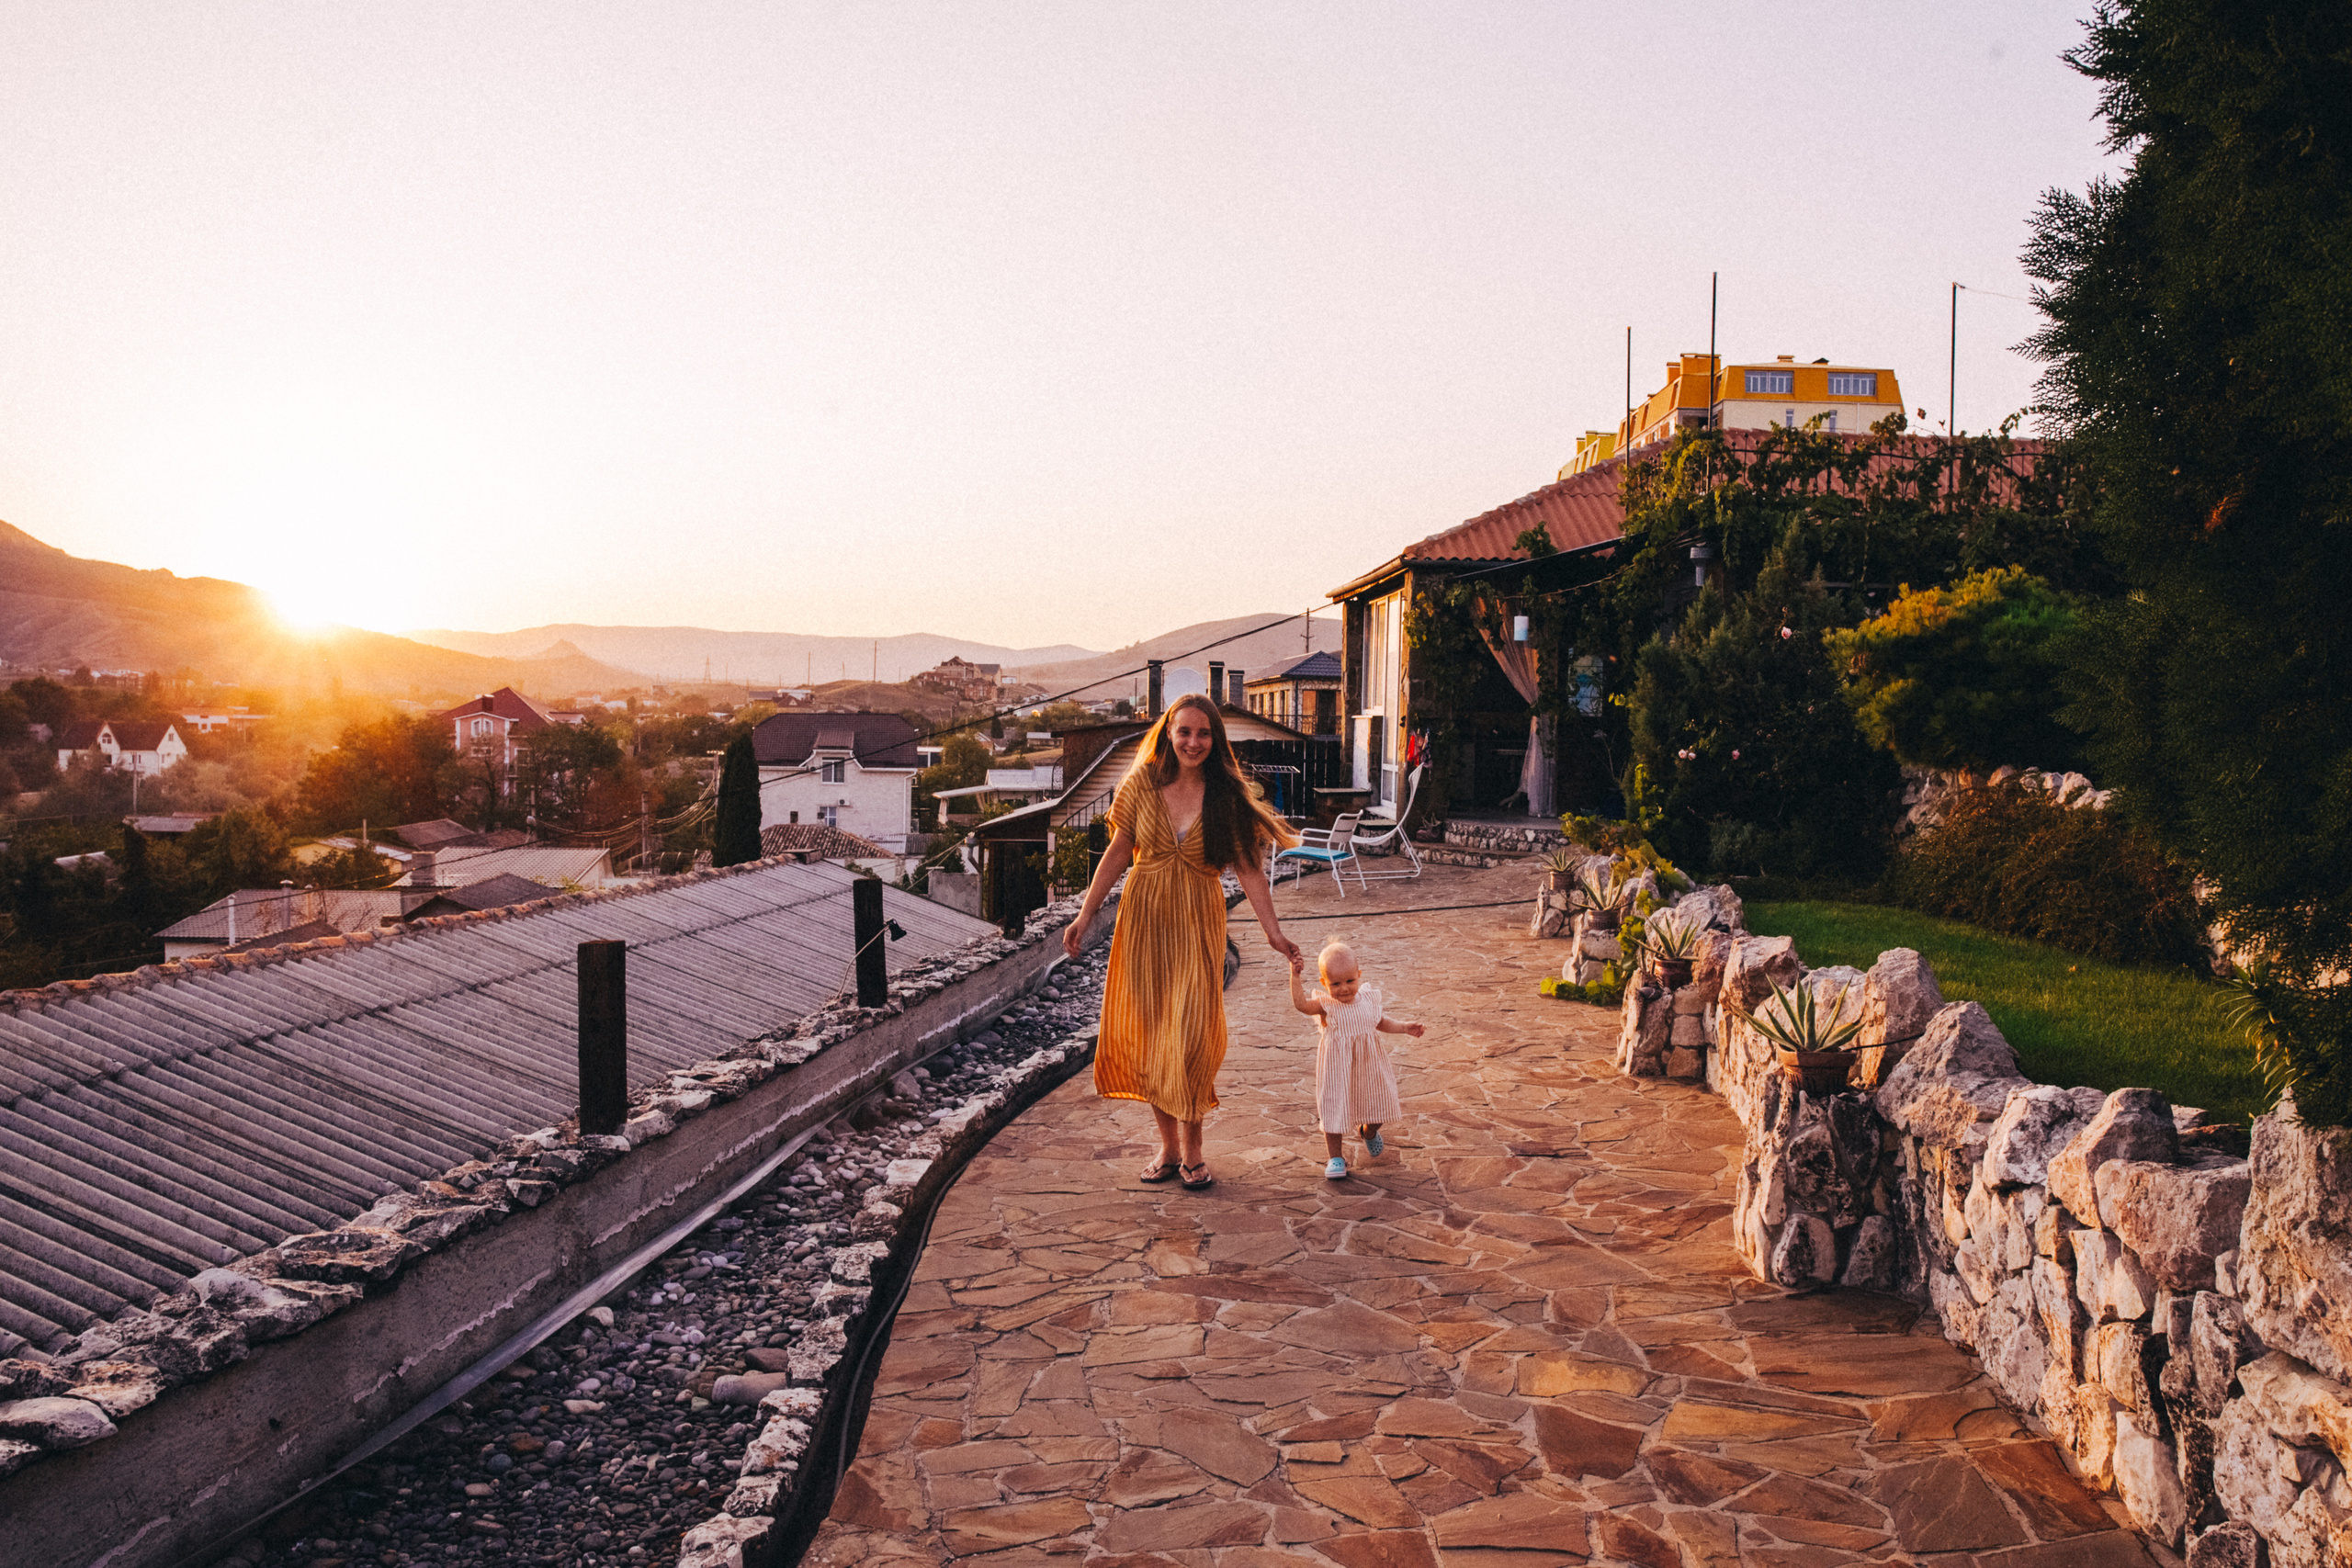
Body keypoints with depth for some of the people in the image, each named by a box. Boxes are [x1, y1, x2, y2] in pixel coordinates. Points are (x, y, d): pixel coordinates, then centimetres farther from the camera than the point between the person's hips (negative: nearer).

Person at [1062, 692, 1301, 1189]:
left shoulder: (1227, 796, -3)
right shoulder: (1143, 784, 0)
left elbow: (1248, 869, -2)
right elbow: (1117, 853, 4)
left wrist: (1274, 932, -7)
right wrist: (1086, 915, 2)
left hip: (1198, 924, -2)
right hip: (1144, 920, 2)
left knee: (1191, 1035, -6)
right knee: (1150, 1032, 5)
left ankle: (1192, 1149, 9)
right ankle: (1168, 1145, 18)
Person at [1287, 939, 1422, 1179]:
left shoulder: (1368, 999, -4)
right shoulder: (1325, 1005, -18)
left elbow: (1380, 1024, 14)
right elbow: (1301, 1004, -37)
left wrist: (1404, 1028, 4)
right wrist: (1295, 976, -45)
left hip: (1369, 1069, 4)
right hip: (1337, 1072, -4)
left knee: (1378, 1107, 17)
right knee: (1334, 1111, 1)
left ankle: (1369, 1132, 50)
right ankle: (1336, 1157, 19)